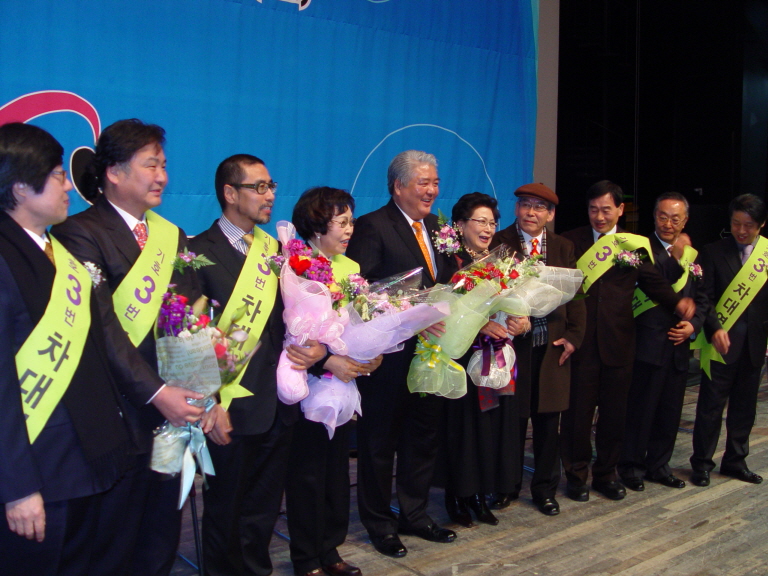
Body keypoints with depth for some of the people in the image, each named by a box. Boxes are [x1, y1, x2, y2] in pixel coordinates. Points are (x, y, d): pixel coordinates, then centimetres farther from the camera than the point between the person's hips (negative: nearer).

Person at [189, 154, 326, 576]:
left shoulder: (274, 249, 10)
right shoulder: (200, 252, -10)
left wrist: (316, 347, -5)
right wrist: (210, 403, -15)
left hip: (278, 405, 6)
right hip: (231, 409, -6)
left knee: (264, 508, 18)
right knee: (227, 509, 12)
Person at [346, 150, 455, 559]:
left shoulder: (436, 228, 13)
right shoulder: (372, 227, -11)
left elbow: (444, 284, 14)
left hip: (430, 351, 8)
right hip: (389, 353, -7)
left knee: (424, 435, 17)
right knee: (380, 440, 7)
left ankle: (414, 514, 35)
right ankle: (379, 523, 24)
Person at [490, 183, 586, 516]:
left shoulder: (563, 247, 12)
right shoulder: (498, 243, 0)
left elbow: (575, 294, 9)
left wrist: (573, 336, -1)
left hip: (552, 347, 3)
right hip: (513, 343, -3)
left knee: (548, 420, 8)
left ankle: (545, 489, 23)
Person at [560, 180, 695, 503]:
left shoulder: (634, 245, 8)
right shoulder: (571, 241, 3)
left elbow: (653, 282, 2)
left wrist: (677, 302, -17)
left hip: (618, 342, 2)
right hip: (580, 340, -2)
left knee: (614, 412, 10)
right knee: (578, 410, 4)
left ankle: (606, 473, 26)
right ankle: (576, 475, 19)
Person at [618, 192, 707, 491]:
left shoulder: (692, 254, 13)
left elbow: (701, 298, 15)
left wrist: (694, 324, -1)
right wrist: (676, 258, -25)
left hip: (678, 345, 6)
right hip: (650, 344, -6)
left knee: (670, 411, 13)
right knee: (641, 409, 1)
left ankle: (658, 465, 27)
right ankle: (631, 467, 15)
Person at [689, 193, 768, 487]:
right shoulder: (714, 252, -2)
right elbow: (705, 295, -6)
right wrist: (715, 328, -20)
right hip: (720, 340, -3)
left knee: (744, 406, 11)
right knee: (711, 405, 2)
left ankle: (735, 461, 25)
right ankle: (702, 463, 12)